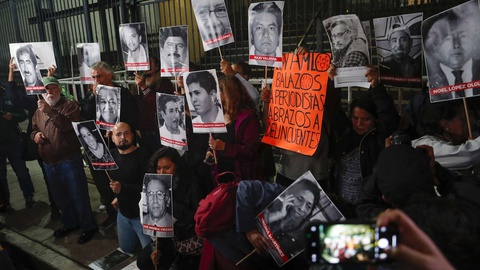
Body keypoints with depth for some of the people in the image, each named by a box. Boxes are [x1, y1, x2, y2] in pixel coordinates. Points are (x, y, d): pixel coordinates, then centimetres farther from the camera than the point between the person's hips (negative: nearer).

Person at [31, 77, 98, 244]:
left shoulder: (70, 106, -7)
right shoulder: (39, 110, 13)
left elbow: (68, 126, -22)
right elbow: (33, 129, 24)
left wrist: (50, 112, -27)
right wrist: (35, 134, 1)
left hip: (69, 160, -7)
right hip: (49, 163, 7)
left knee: (78, 196, 1)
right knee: (60, 197, 21)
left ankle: (88, 226, 16)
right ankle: (70, 223, 40)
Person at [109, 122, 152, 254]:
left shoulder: (143, 156, -22)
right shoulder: (112, 155, 3)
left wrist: (123, 188, -31)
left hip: (142, 215, -7)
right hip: (123, 213, 7)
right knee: (126, 248, 22)